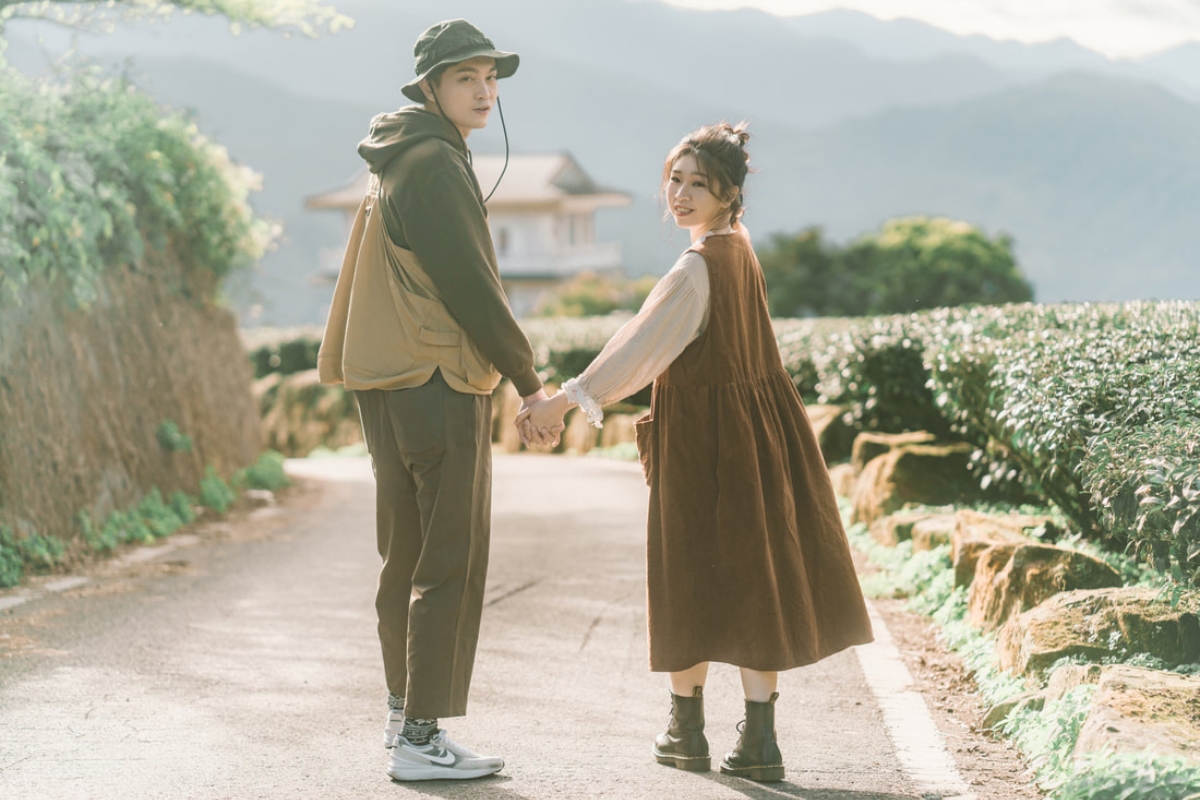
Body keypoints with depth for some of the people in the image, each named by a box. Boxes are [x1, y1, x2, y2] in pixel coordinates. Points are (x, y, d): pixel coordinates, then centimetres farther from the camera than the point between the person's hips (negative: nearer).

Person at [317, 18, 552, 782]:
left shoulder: (398, 164, 17)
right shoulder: (433, 164, -14)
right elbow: (470, 285, -17)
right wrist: (528, 377, -7)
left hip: (392, 382, 10)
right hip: (440, 384, -10)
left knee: (408, 555, 17)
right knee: (451, 563, -7)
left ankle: (405, 710, 27)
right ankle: (422, 738, -6)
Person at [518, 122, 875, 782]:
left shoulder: (699, 268, -18)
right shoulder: (739, 247, 8)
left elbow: (640, 345, -25)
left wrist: (563, 403, -28)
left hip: (702, 443, -8)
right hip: (753, 434, 8)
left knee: (694, 581, 5)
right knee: (753, 579, 5)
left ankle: (687, 730, 18)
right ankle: (759, 740, 6)